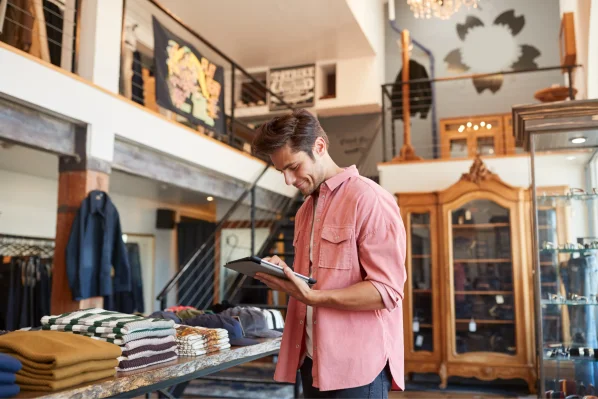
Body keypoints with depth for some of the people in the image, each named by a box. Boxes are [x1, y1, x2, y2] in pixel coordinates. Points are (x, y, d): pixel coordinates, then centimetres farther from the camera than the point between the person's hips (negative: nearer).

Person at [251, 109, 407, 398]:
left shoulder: (369, 200, -11)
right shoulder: (305, 210, 15)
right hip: (311, 361, 8)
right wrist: (285, 275, 1)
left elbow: (386, 290, -17)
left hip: (357, 364, -8)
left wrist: (311, 297, -26)